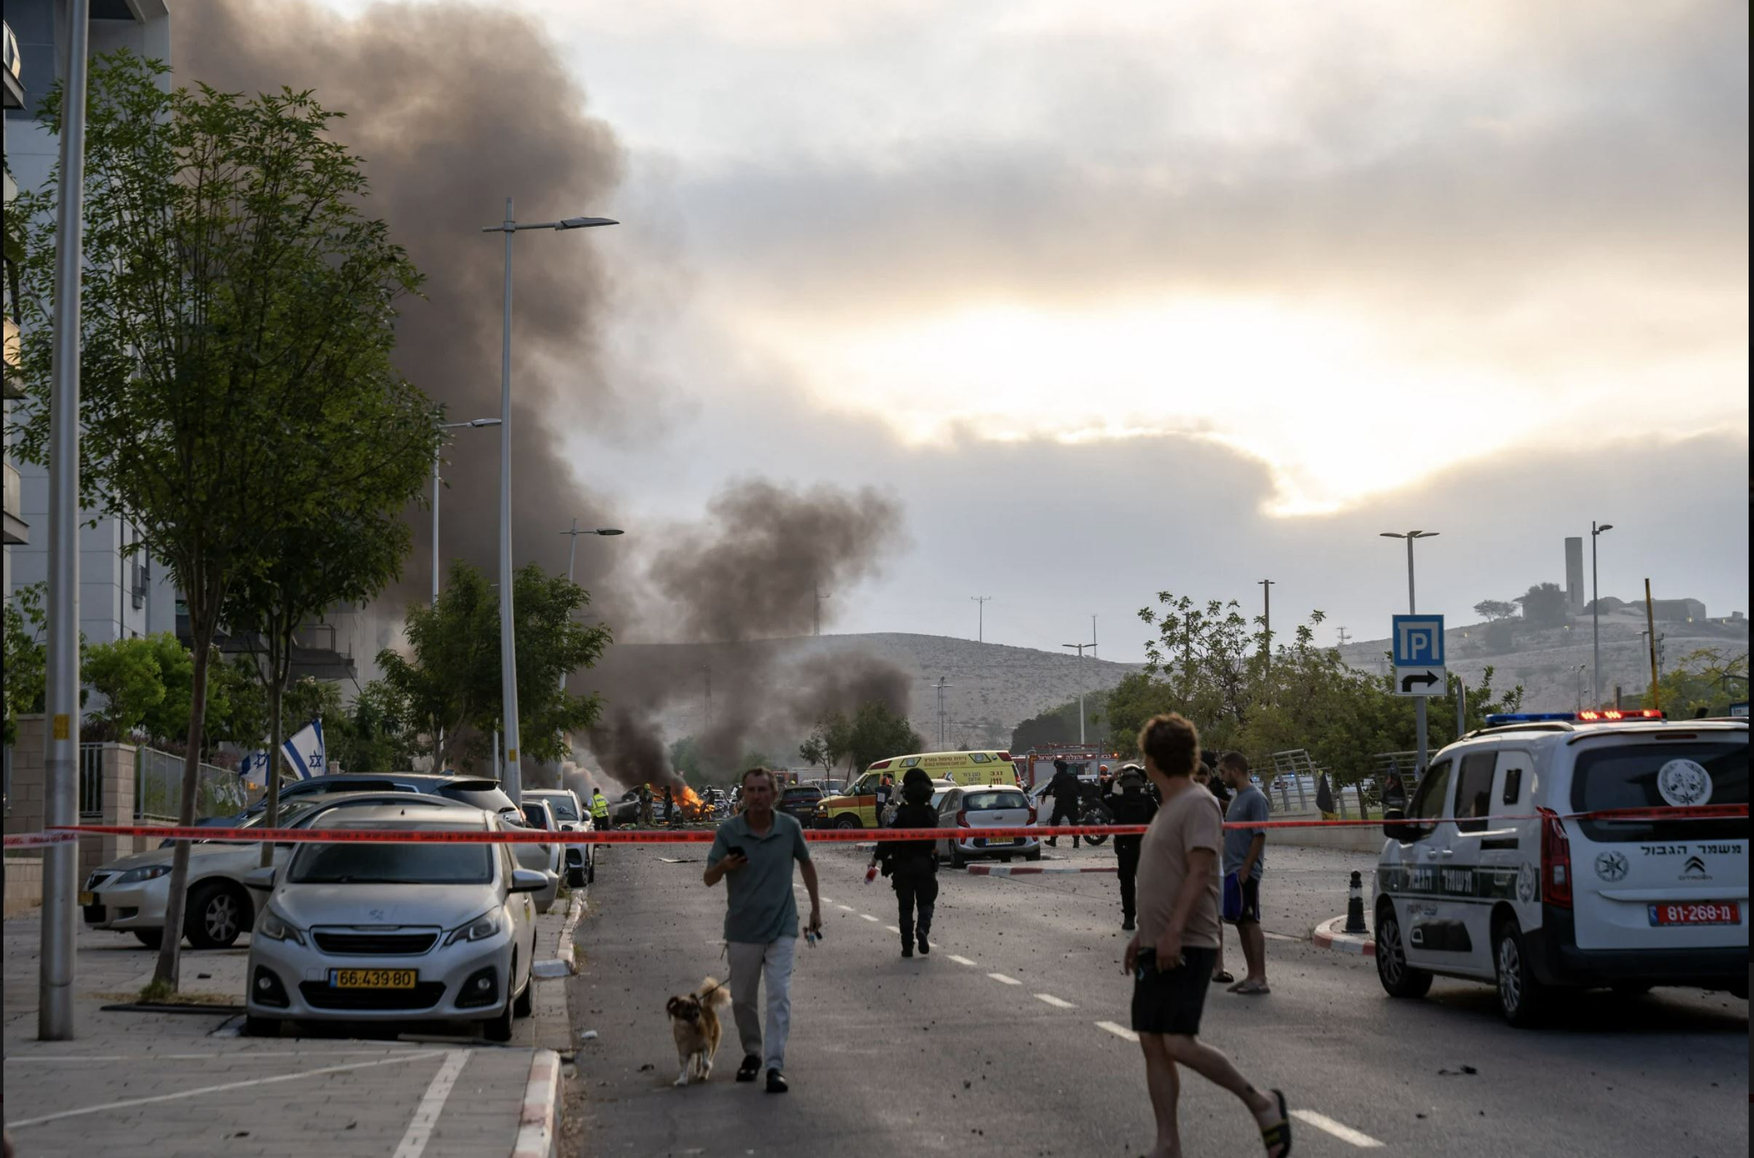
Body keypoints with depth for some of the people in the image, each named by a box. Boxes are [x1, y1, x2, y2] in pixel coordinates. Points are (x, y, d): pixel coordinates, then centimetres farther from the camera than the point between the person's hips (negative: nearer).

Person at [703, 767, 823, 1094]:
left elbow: (806, 863, 13)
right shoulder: (728, 830, -7)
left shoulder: (790, 827, -5)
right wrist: (724, 865, -26)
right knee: (742, 999, 10)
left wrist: (815, 908, 16)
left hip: (782, 927, -1)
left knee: (780, 996, -12)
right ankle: (752, 1054, 31)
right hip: (742, 929, 1)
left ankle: (775, 1065, -13)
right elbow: (708, 879, -3)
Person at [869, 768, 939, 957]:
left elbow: (888, 838, -16)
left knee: (905, 906, 7)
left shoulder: (901, 814, -10)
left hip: (902, 866, -1)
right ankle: (923, 928, -18)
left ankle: (907, 946, 5)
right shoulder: (931, 814, 0)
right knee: (926, 902, 12)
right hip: (926, 866, 2)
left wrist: (876, 856, -6)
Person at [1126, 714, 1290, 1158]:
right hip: (1157, 948, 9)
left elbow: (1198, 874, -21)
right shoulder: (1166, 809, 18)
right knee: (1152, 1044, 5)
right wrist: (1142, 934, 25)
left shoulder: (1197, 805, -11)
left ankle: (1261, 1102, 2)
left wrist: (1173, 931, -28)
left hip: (1186, 948, -9)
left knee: (1179, 1044, -15)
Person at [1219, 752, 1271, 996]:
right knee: (1241, 923, 10)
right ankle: (1252, 975, 14)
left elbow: (1259, 836, -17)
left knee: (1250, 922, -10)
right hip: (1232, 870, 9)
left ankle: (1260, 979, -11)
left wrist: (1245, 869, -19)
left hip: (1245, 872, -9)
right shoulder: (1236, 798, 15)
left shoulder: (1255, 798, -12)